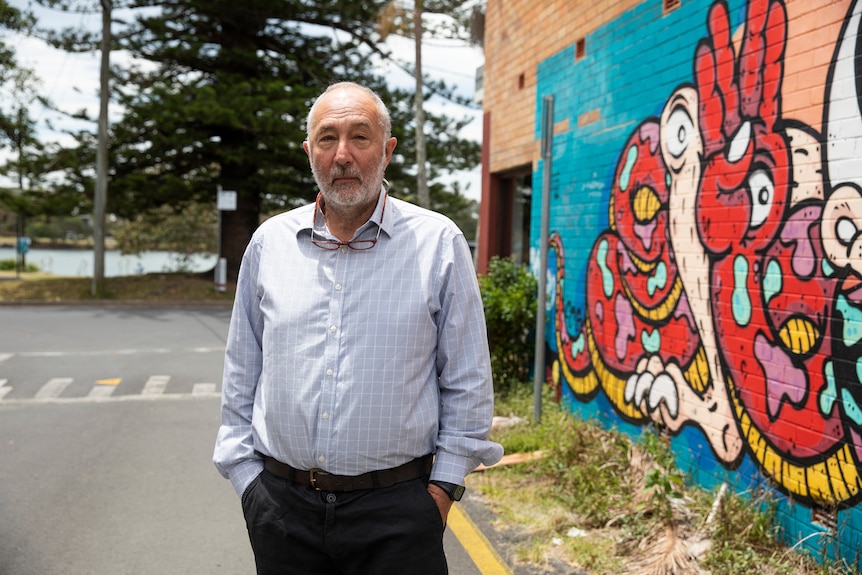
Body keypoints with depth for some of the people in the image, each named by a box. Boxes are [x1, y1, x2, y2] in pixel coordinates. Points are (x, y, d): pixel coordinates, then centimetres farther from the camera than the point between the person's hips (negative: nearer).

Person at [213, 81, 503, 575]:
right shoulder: (269, 242, 4)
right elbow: (241, 376, 10)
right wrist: (246, 474, 7)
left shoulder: (439, 243, -5)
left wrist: (445, 485, -3)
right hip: (282, 505, 3)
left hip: (396, 506, -2)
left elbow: (467, 382, -1)